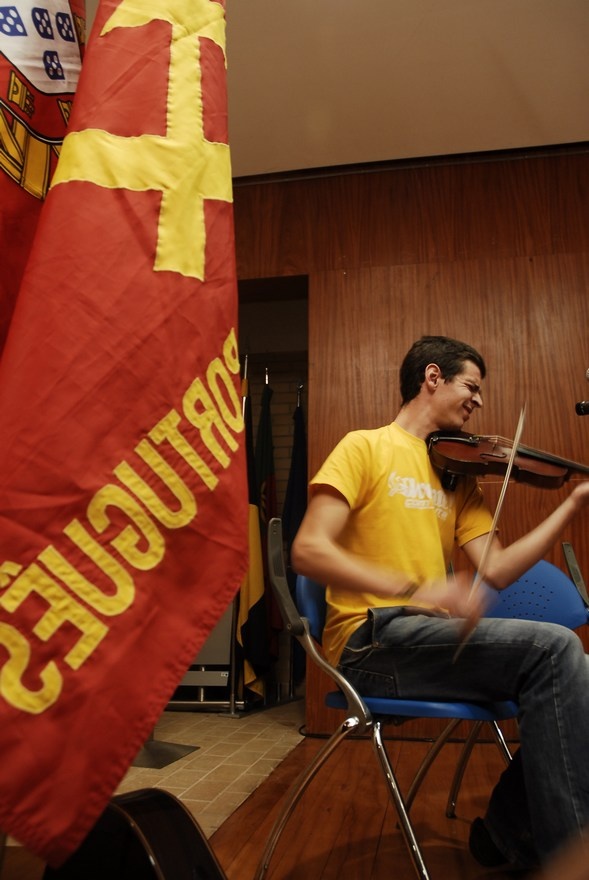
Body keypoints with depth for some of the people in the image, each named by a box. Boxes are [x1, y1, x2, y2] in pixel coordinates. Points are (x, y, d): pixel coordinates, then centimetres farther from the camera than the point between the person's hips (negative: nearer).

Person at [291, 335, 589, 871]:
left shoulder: (458, 476, 17)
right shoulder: (366, 447, -2)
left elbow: (496, 571, 5)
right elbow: (308, 550, -15)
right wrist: (413, 590, -27)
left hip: (432, 640, 7)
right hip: (371, 641, -7)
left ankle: (509, 833, 9)